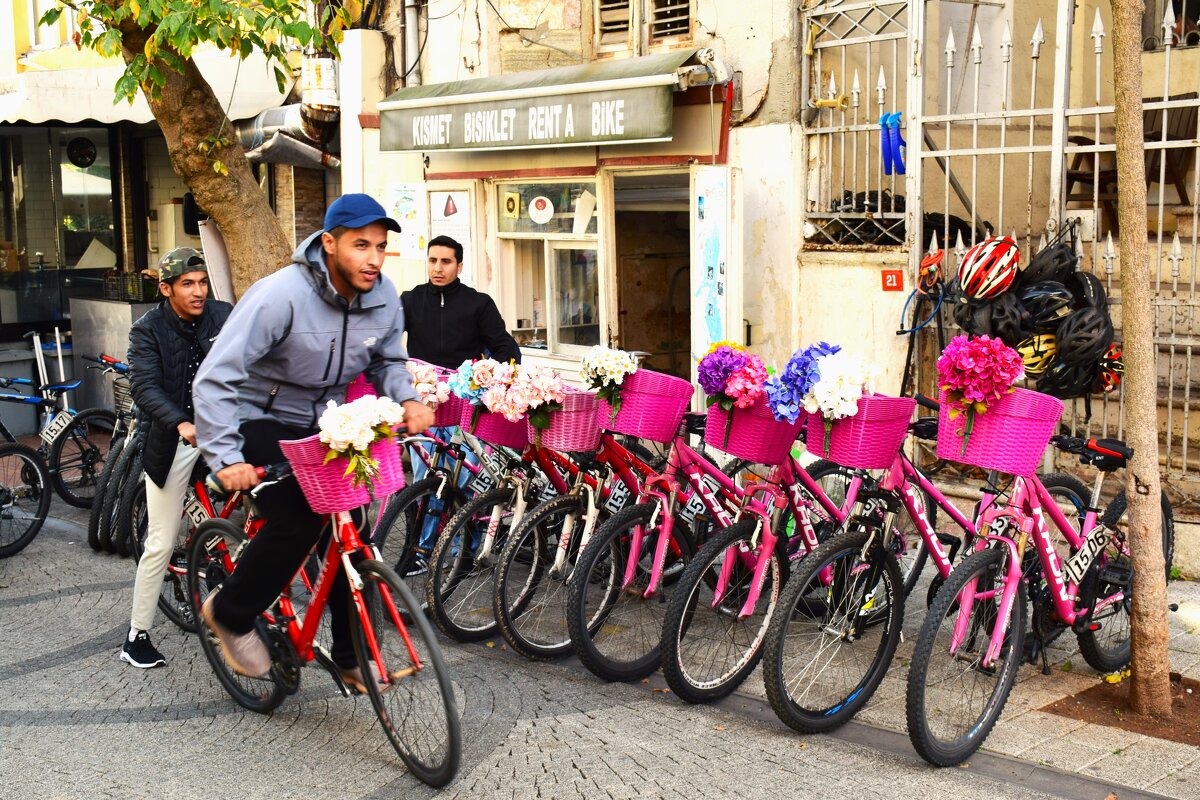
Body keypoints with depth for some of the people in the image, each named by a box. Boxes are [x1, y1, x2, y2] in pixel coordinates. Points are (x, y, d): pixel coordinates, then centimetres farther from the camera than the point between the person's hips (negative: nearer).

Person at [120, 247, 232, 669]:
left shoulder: (223, 316, -3)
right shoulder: (148, 329, -10)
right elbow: (145, 387, -23)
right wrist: (182, 424, -40)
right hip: (174, 439, -2)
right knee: (161, 544, 0)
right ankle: (137, 636, 14)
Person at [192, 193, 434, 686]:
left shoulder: (384, 298, -10)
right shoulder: (282, 294, -28)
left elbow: (388, 360, 8)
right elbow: (216, 378, -29)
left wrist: (407, 399, -14)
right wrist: (226, 458, -36)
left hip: (326, 423, 6)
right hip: (261, 421, -6)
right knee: (297, 523, -23)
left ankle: (352, 656, 10)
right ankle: (229, 614, 4)